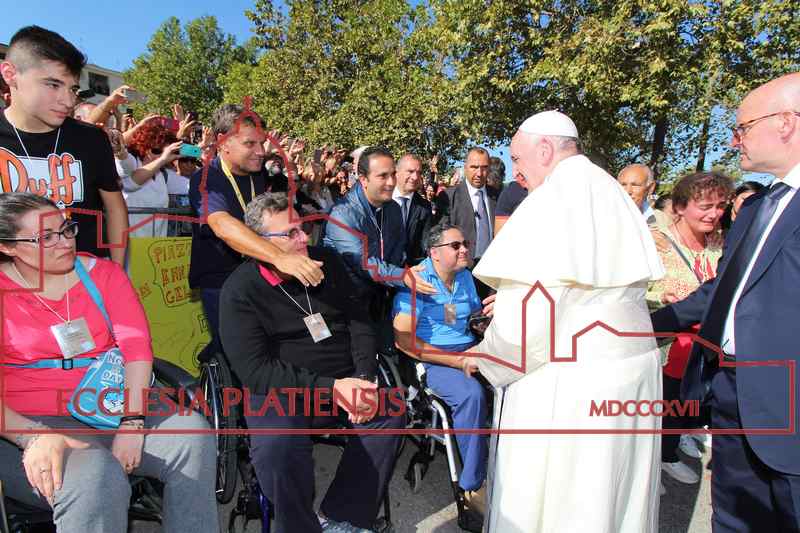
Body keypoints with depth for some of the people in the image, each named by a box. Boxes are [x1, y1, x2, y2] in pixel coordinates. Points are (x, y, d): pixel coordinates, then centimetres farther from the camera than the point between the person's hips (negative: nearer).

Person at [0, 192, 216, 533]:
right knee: (96, 475, -34)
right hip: (32, 423, -3)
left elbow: (136, 345, -3)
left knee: (191, 433, -24)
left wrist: (132, 422, -16)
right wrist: (34, 438, -24)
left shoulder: (103, 273, 8)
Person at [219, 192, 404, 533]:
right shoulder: (240, 290, -8)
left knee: (390, 413, -20)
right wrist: (329, 387, -22)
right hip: (279, 392, -4)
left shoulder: (327, 262, 6)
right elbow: (254, 370, -14)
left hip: (344, 381, 4)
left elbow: (360, 322, 7)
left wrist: (363, 378, -10)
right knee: (277, 449, -32)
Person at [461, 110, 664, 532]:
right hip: (632, 361, 8)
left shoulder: (554, 199, -17)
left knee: (549, 495, 9)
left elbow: (531, 308, -21)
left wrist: (485, 353, -4)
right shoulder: (611, 193, 9)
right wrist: (511, 301, 19)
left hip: (571, 379, -8)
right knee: (613, 488, 22)